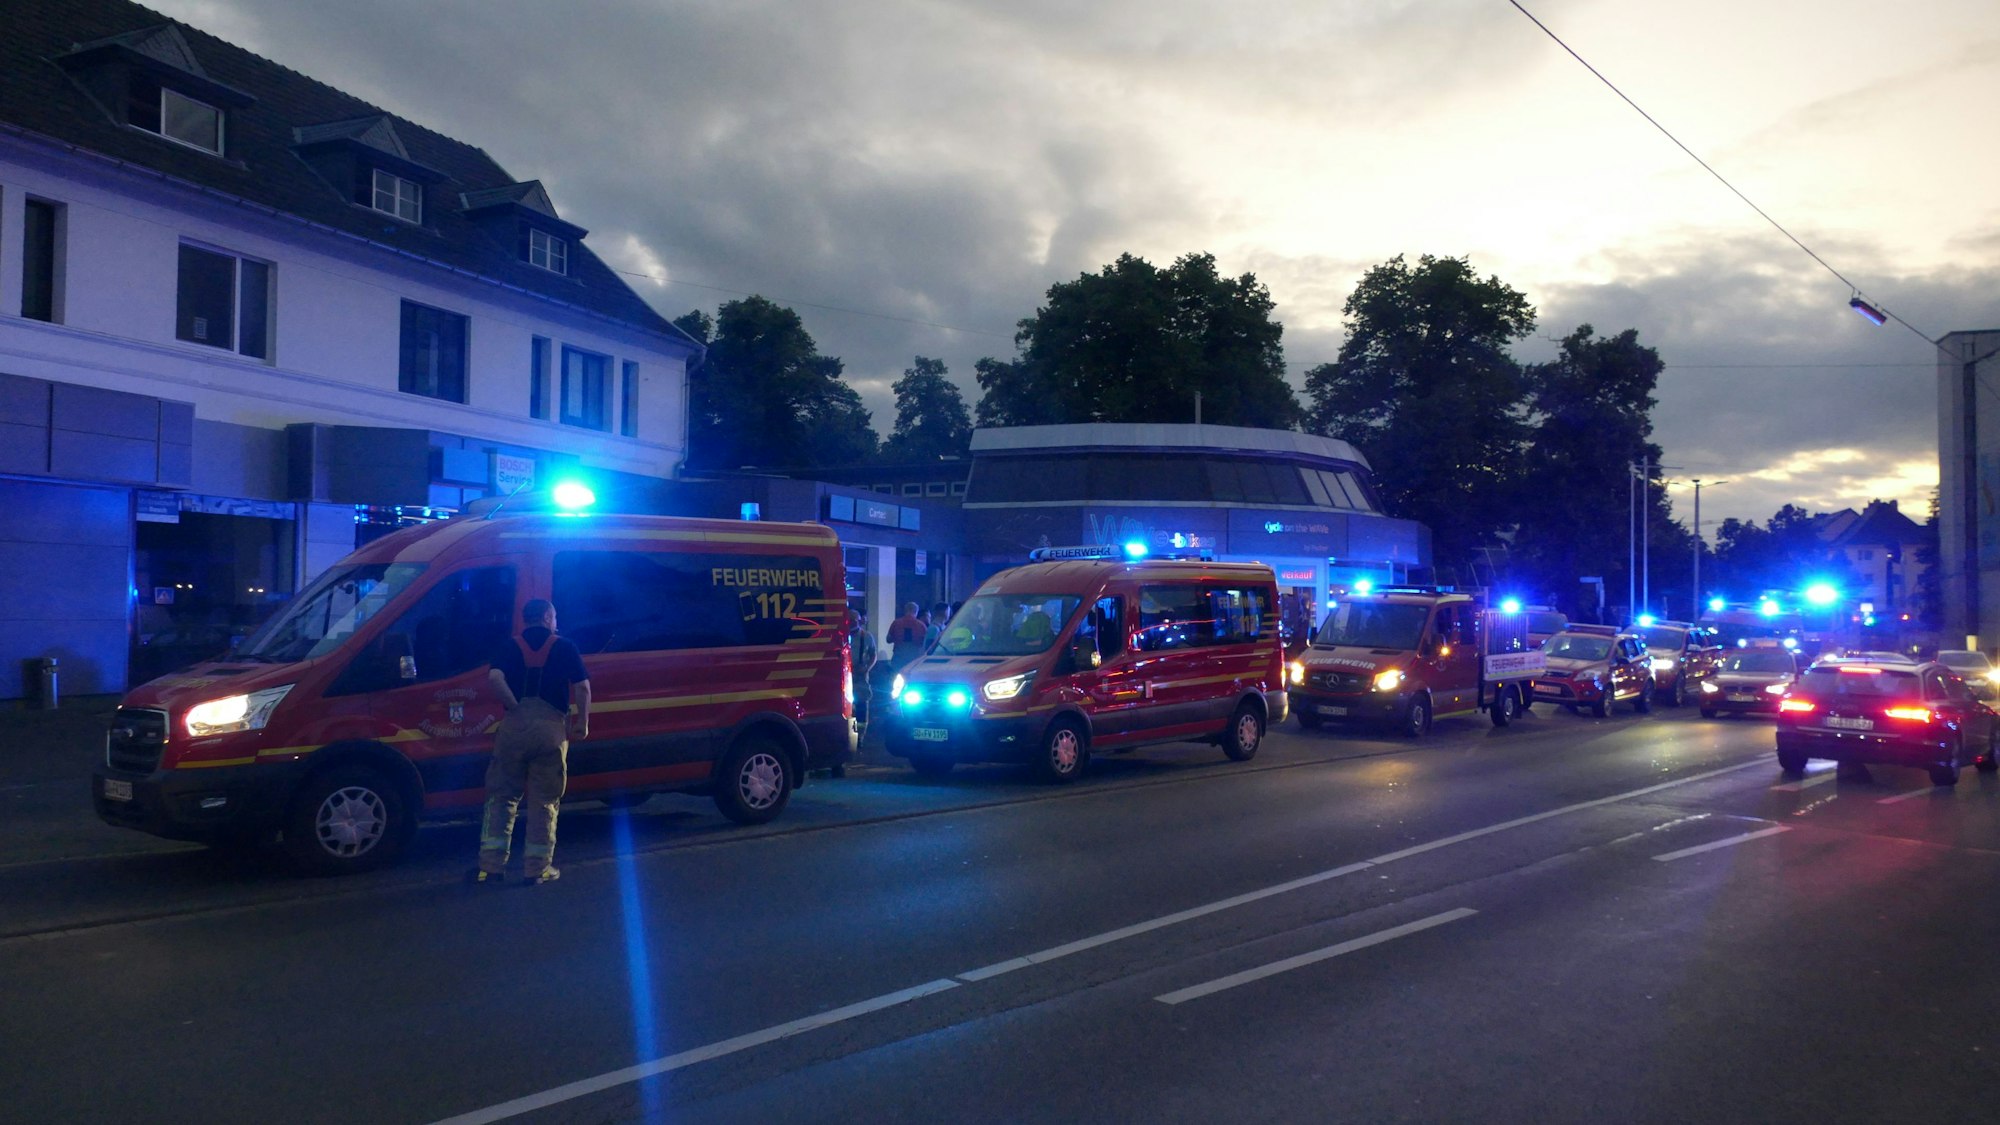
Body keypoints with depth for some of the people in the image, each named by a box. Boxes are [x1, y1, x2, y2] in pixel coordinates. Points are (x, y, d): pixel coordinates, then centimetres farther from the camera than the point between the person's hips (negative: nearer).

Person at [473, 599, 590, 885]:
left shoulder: (510, 646, 9)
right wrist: (583, 723, 5)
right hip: (551, 727, -1)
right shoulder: (564, 648, 7)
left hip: (514, 726, 1)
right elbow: (582, 687, -2)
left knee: (501, 797, 11)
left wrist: (516, 706, -5)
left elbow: (495, 677, -10)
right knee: (544, 801, 7)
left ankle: (492, 865, 8)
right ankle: (538, 868, 8)